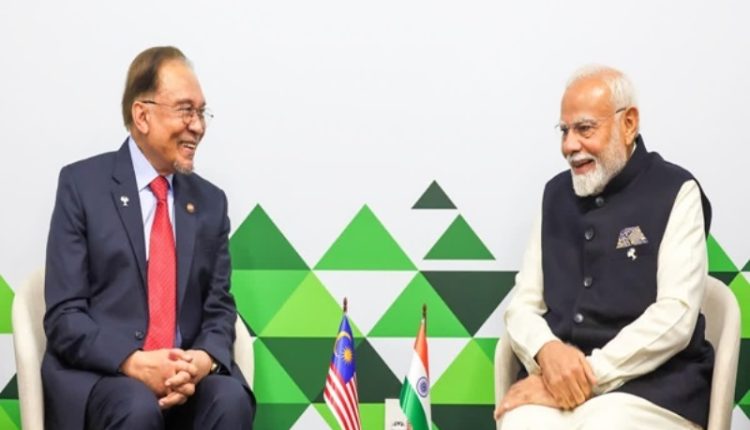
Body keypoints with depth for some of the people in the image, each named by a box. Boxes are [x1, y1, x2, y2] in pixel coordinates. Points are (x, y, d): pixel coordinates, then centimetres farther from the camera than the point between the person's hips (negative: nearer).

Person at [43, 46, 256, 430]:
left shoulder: (210, 201, 12)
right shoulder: (81, 183, -1)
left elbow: (219, 309, 10)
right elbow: (64, 315, -7)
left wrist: (202, 360, -14)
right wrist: (134, 363, -23)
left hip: (187, 370, 4)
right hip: (97, 372, -4)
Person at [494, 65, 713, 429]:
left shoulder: (675, 192, -1)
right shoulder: (557, 194, 14)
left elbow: (675, 317, -11)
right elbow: (522, 304, 12)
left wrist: (587, 373, -19)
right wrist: (547, 351, -10)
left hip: (651, 388, -3)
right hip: (554, 380, 3)